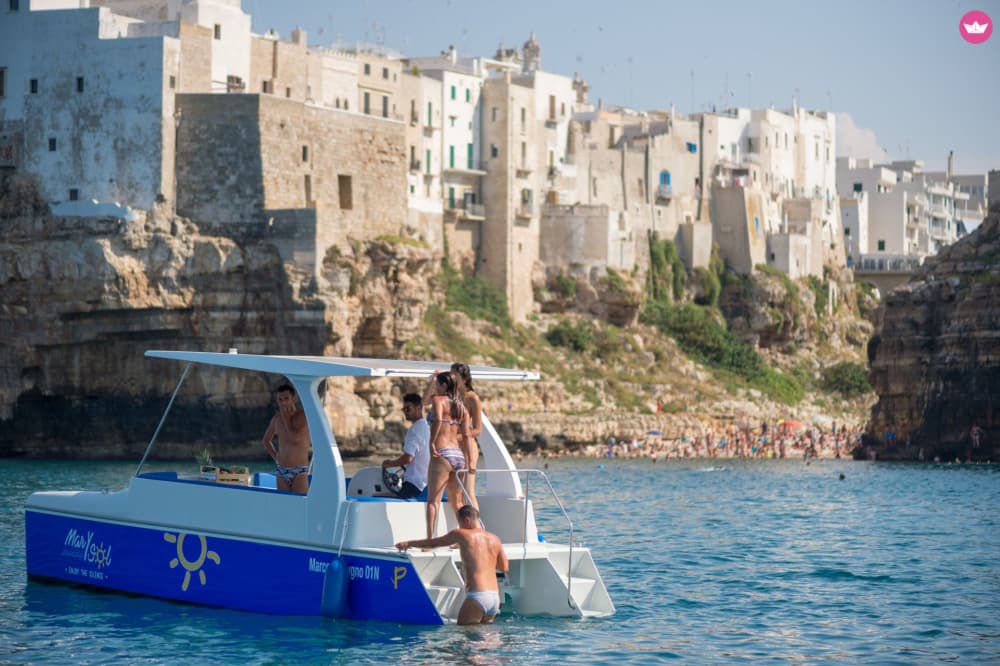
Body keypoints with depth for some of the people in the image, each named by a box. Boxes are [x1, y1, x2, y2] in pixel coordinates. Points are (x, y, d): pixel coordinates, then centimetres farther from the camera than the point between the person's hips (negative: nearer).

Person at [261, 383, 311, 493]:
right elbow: (266, 440, 26)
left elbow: (295, 438, -24)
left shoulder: (303, 416, -8)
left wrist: (286, 418, -12)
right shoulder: (276, 419, 9)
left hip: (299, 471, -5)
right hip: (282, 471, 5)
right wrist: (275, 457, 12)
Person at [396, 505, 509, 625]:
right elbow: (504, 567, 24)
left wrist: (409, 543, 30)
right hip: (495, 597, 6)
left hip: (477, 597, -6)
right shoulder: (495, 539, 13)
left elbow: (432, 543, 16)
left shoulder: (461, 535, 2)